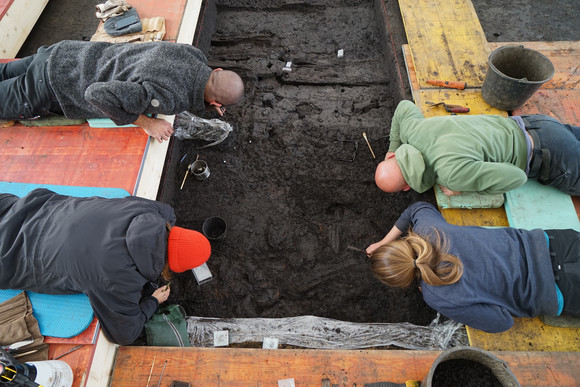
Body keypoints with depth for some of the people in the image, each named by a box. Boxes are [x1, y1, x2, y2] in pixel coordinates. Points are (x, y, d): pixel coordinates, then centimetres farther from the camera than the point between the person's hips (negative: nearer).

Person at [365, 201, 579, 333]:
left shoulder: (436, 298, -27)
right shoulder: (426, 228, -17)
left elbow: (501, 322, -15)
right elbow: (419, 207, 9)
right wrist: (385, 241, 11)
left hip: (552, 290, -5)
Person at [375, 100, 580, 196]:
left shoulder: (452, 173, -40)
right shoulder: (411, 131, -21)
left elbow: (516, 176, -30)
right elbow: (405, 106, 2)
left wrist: (464, 187, -24)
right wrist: (393, 147, 4)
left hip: (545, 155, -6)